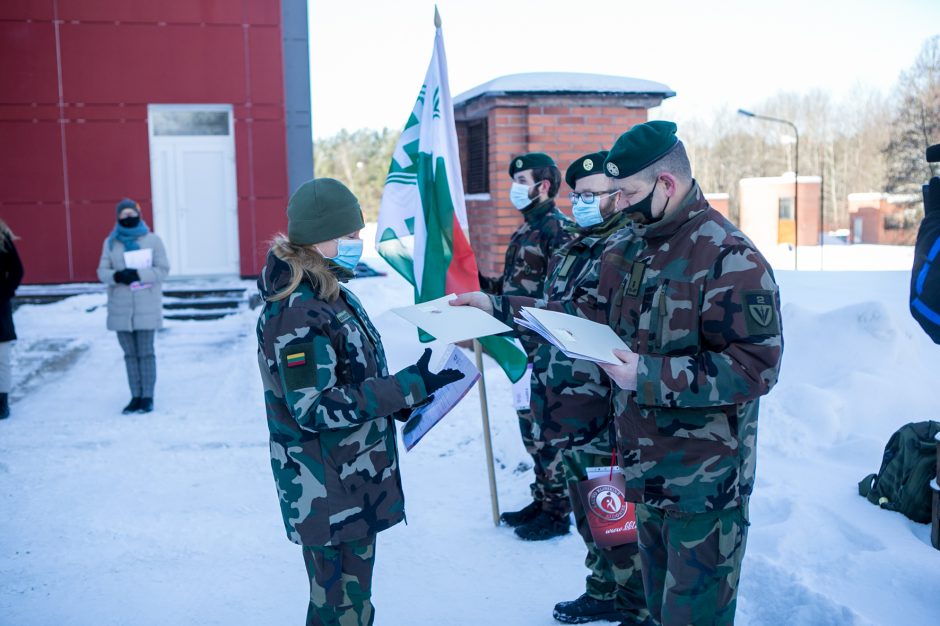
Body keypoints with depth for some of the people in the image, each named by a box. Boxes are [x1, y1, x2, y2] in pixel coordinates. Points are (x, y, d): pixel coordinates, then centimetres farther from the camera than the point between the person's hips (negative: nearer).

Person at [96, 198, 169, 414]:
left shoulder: (152, 240, 1)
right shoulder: (110, 242, 10)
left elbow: (162, 270, -4)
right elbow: (102, 272, 6)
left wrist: (138, 274, -18)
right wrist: (117, 276, -16)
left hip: (146, 307, -3)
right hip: (121, 308, 3)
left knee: (145, 353, -2)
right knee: (130, 354, 7)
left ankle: (147, 397, 5)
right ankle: (135, 396, 13)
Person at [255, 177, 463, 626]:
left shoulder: (334, 296, 8)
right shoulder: (297, 312, -22)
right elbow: (315, 409, -26)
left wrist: (406, 401, 4)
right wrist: (410, 385, -26)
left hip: (356, 483, 9)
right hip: (327, 494, -9)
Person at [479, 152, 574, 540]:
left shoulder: (558, 228, -14)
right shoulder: (526, 229, 16)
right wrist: (477, 282, 9)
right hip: (525, 346, 9)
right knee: (530, 424, 17)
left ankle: (558, 512, 13)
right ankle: (542, 499, 31)